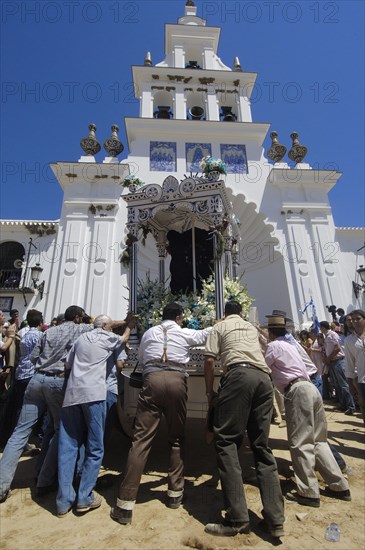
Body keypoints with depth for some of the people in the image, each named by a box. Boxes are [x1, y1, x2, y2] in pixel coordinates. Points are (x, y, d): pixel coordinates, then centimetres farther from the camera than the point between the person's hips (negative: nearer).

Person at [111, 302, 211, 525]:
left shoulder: (149, 333, 18)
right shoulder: (186, 333, 14)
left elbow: (141, 358, 22)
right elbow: (206, 333, 30)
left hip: (152, 379, 1)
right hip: (176, 380, 0)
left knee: (141, 439, 3)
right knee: (177, 439, 17)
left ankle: (126, 504, 5)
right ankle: (175, 494, 29)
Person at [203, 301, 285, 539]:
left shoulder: (220, 326, 16)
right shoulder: (252, 327, 30)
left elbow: (210, 360, 5)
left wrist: (210, 391, 16)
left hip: (240, 375, -6)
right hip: (264, 378, 6)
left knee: (226, 440, -1)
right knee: (262, 446, 11)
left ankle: (237, 518, -6)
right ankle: (275, 520, 9)